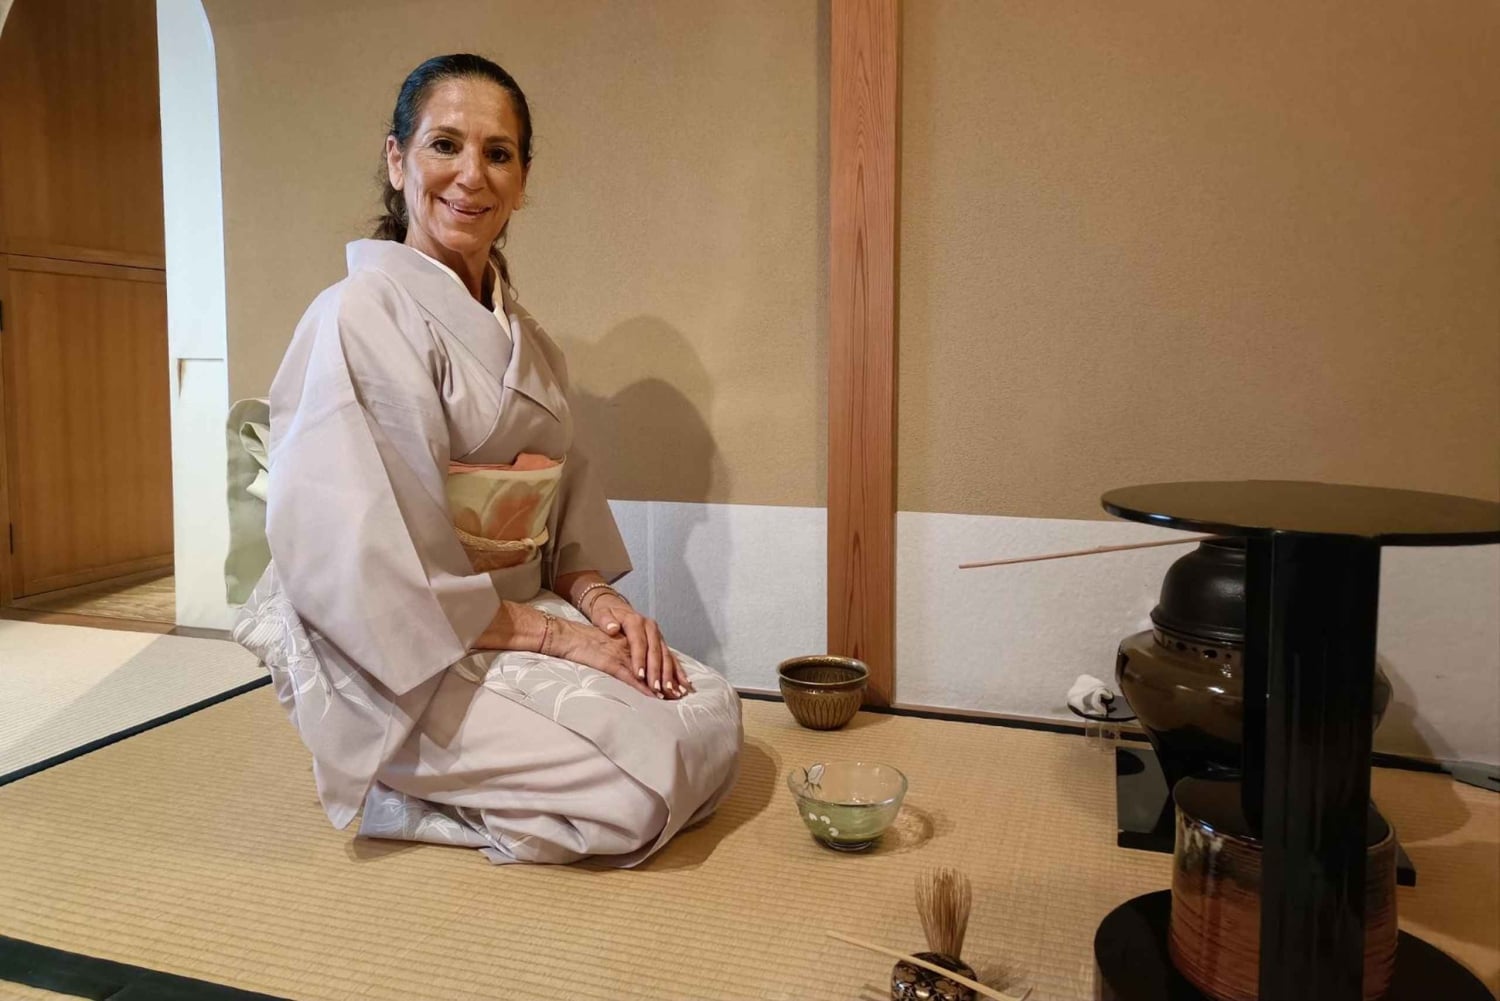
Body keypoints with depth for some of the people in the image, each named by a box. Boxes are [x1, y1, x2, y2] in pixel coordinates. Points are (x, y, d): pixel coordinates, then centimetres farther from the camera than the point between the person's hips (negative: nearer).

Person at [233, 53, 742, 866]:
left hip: (521, 613, 8)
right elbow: (369, 568, -21)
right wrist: (554, 634, -18)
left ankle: (436, 790, 7)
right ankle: (396, 795, 2)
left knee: (712, 716, -6)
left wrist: (599, 600, -6)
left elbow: (561, 507, 13)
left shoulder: (520, 336, 11)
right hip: (399, 662, -8)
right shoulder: (359, 317, -15)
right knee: (640, 784, -20)